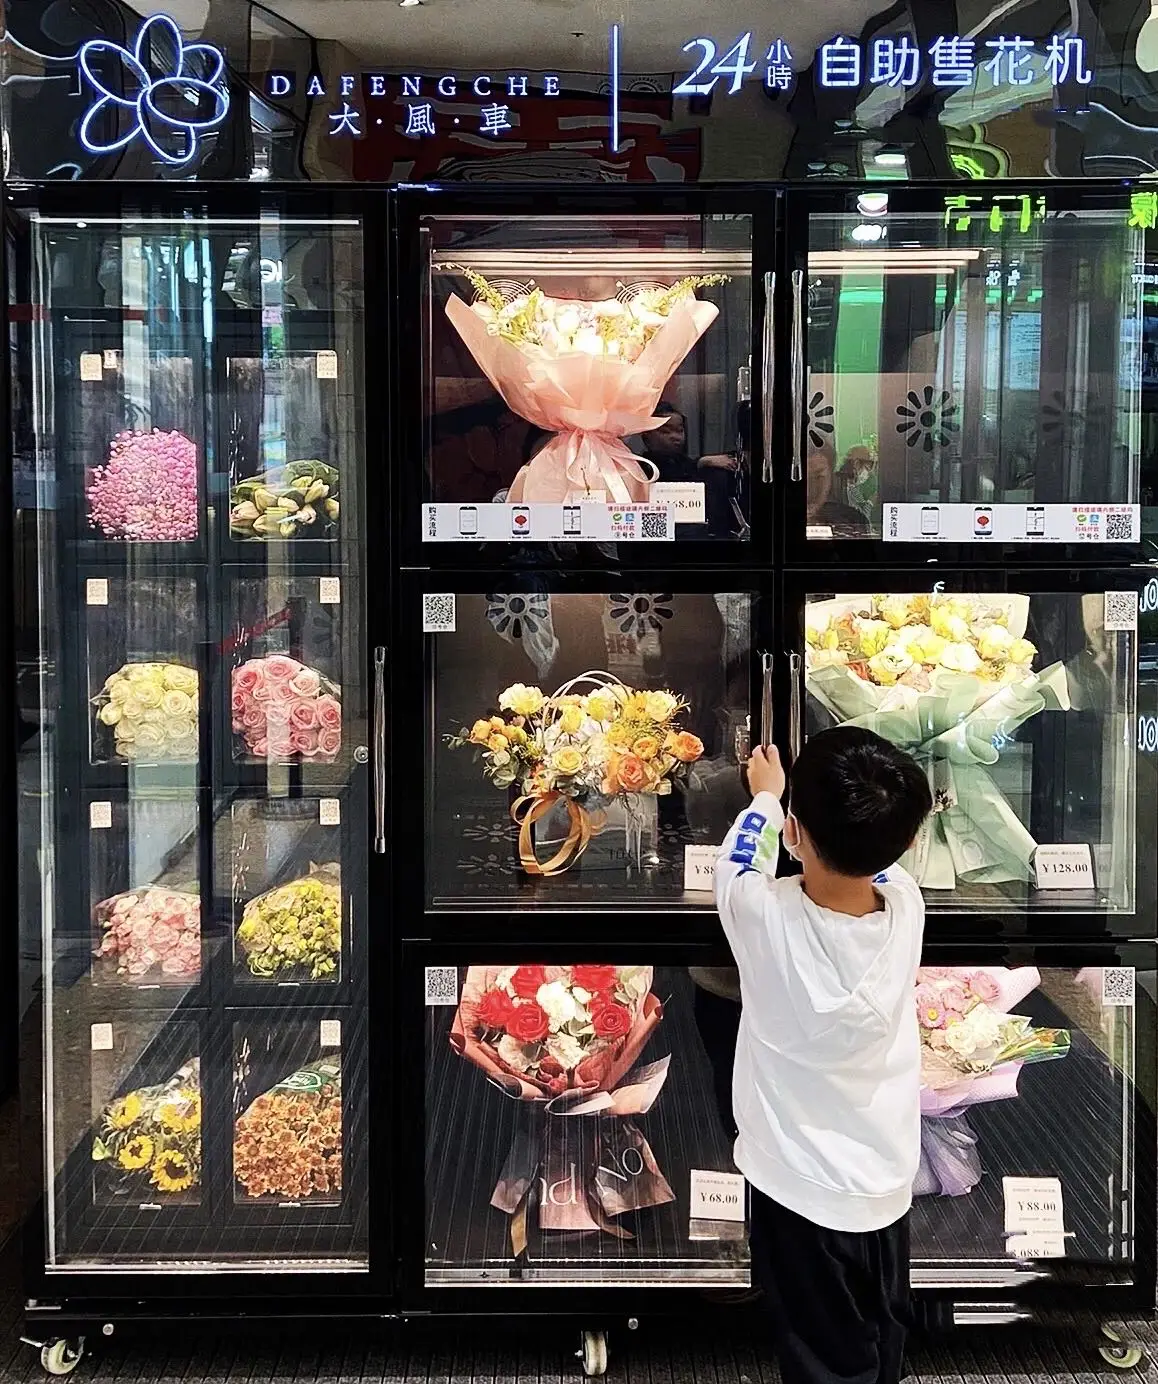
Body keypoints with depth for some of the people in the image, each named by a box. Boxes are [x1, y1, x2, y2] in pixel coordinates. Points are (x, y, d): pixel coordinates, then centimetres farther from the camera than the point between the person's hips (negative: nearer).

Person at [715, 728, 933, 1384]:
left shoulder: (766, 916, -25)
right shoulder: (907, 907, -17)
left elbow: (740, 859, 0)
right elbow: (876, 857, 8)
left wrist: (766, 795, 19)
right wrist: (845, 794, 26)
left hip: (803, 1189, -3)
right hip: (888, 1183, 3)